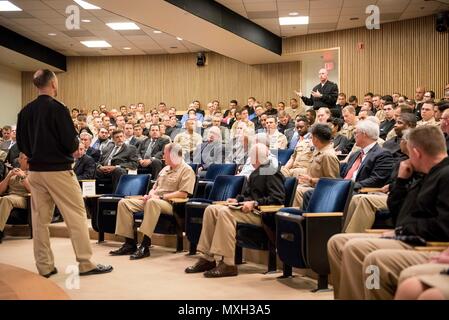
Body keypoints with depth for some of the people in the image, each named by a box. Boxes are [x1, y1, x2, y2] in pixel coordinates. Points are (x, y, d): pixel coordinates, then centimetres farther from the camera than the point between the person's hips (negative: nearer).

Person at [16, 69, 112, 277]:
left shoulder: (25, 111, 5)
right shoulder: (57, 109, -13)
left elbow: (22, 145, 10)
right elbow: (71, 143, -16)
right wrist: (75, 144, 5)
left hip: (35, 171, 6)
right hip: (58, 170, -6)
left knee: (40, 219, 10)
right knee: (76, 216, 1)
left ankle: (44, 266, 15)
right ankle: (85, 263, 3)